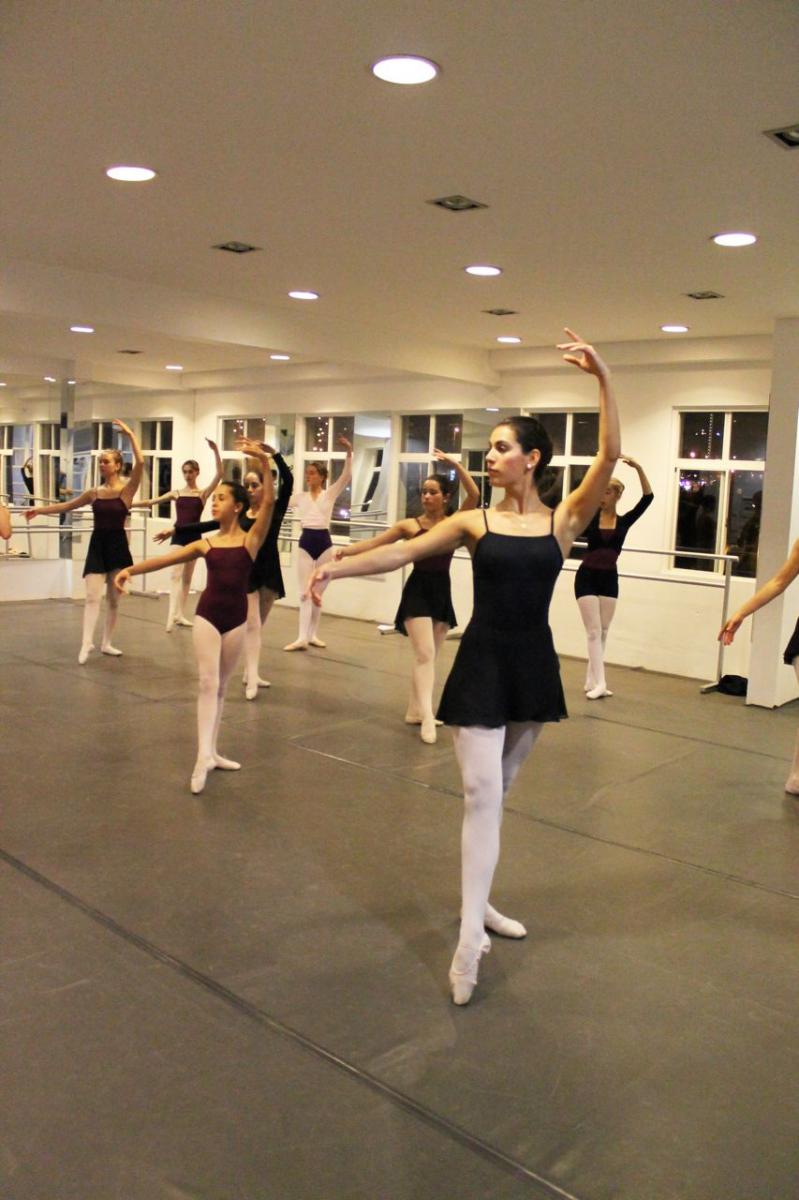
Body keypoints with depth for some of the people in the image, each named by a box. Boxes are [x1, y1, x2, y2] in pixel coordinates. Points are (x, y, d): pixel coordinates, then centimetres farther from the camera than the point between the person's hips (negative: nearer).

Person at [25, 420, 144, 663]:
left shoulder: (126, 490, -6)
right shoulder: (94, 493, 5)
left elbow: (140, 463, -21)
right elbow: (67, 505, 18)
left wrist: (130, 435, -20)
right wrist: (40, 510, 15)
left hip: (118, 545, -2)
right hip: (97, 545, 2)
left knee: (114, 599, 8)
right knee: (92, 596, -10)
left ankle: (106, 643, 19)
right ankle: (86, 643, -16)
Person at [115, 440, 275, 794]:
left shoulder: (251, 539, -2)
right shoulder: (205, 544, 5)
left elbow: (269, 501, -14)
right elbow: (166, 559, 0)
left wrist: (264, 461, -24)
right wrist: (131, 569, -14)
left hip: (236, 619, 0)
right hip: (207, 616, 0)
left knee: (221, 686, 11)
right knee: (208, 683, -10)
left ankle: (211, 752, 21)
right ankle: (204, 756, -14)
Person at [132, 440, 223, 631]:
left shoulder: (203, 493, 2)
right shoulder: (176, 493, 7)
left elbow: (219, 474, -11)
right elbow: (152, 501, 9)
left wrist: (216, 451, -20)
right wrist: (129, 504, 3)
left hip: (194, 536, 0)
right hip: (178, 535, 0)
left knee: (187, 578, 10)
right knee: (176, 575, -13)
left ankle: (180, 614, 20)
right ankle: (172, 614, -23)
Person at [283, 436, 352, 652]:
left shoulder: (330, 494, 2)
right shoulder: (300, 496, 9)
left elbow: (346, 476, -11)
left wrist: (349, 452, -22)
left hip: (324, 542, -1)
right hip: (305, 542, 1)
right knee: (305, 592, -3)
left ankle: (313, 634, 18)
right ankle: (302, 638, -6)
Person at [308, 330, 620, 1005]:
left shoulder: (564, 519, -1)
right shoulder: (475, 522, 1)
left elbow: (609, 456, -13)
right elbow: (403, 552, -2)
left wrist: (604, 379, -20)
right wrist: (337, 567, -12)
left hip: (535, 664, 2)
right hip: (482, 664, -1)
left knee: (499, 790, 15)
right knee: (482, 793, -7)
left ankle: (480, 904, 32)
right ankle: (470, 936, -3)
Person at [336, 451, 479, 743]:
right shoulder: (410, 524, 1)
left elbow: (474, 495, -11)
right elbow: (375, 543, 2)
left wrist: (455, 465, -16)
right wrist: (347, 550, -10)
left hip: (442, 592, 3)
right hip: (417, 590, -3)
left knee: (428, 656, 11)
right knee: (424, 655, -14)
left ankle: (414, 710, 23)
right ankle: (427, 717, -18)